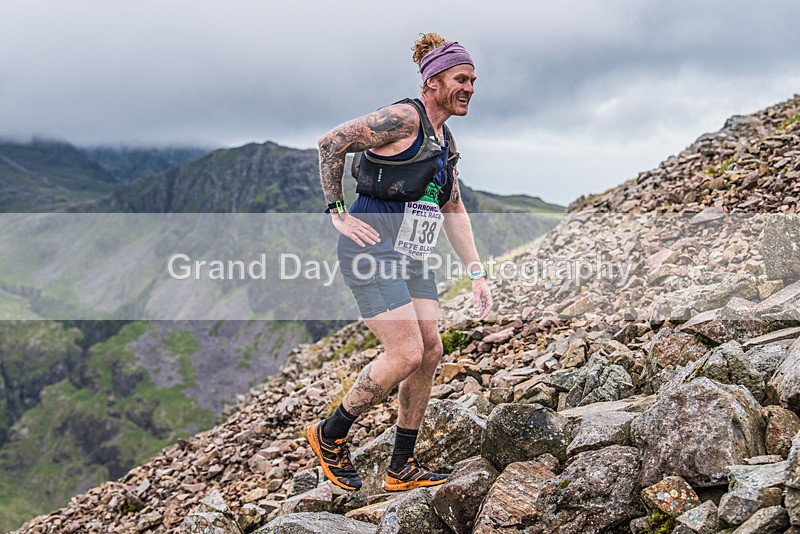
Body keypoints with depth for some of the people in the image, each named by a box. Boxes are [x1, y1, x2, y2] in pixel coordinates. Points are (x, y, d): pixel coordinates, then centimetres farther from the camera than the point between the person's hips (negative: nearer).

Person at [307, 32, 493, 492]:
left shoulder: (446, 143, 16)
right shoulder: (403, 119, -11)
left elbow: (454, 211, 22)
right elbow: (331, 144, -12)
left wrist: (477, 273, 16)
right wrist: (337, 213, -11)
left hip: (411, 257, 9)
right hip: (373, 247, -9)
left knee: (431, 352, 3)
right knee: (406, 354, -14)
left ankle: (402, 469, 13)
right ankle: (330, 435, 7)